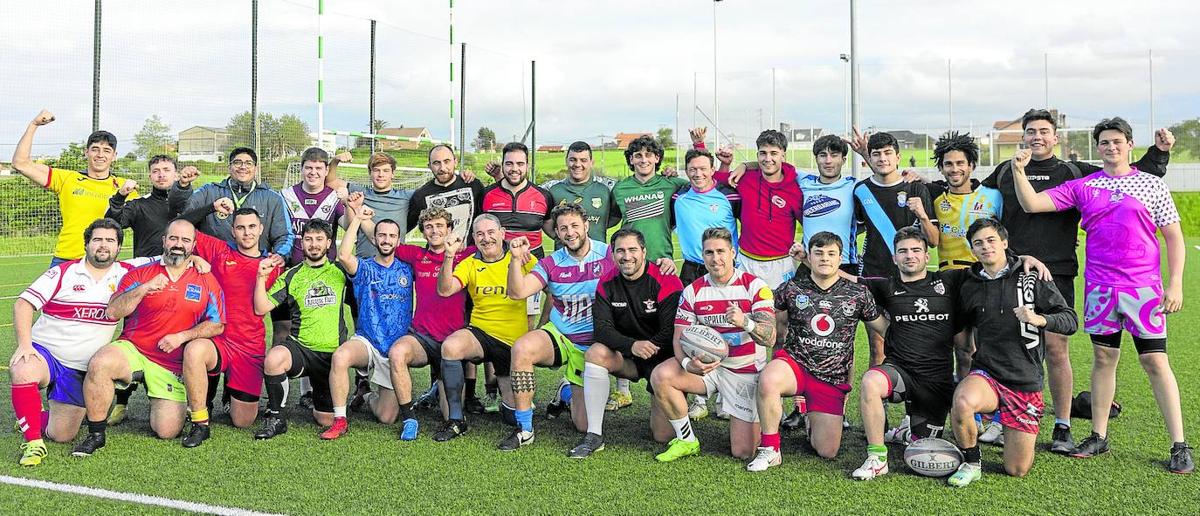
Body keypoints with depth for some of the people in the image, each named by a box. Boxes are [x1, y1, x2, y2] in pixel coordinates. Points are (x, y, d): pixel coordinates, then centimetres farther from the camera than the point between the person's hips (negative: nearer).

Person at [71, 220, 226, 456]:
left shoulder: (207, 281, 6)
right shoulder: (140, 274, 5)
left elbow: (217, 325, 3)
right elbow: (112, 312, -5)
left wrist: (182, 336, -11)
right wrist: (144, 289, -19)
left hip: (173, 365, 0)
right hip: (132, 349, 0)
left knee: (167, 431, -12)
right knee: (99, 364, -34)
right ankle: (96, 434, -14)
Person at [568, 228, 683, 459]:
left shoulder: (666, 282, -15)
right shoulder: (607, 284, -4)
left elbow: (670, 332, -18)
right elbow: (601, 329, -14)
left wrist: (647, 348, -30)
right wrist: (631, 345, -32)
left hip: (664, 357, -3)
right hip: (628, 357, 4)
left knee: (663, 432, -11)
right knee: (595, 353, -28)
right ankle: (594, 435, -20)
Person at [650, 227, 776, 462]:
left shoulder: (754, 286, -10)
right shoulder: (692, 291, 0)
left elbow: (770, 338, -18)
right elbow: (679, 337, -4)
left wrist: (745, 322, -40)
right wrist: (688, 363, -27)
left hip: (747, 371, -2)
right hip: (707, 365, 3)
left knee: (743, 452, -9)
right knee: (661, 375, -27)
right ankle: (687, 440, -6)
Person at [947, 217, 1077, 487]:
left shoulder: (1032, 278, -2)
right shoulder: (969, 288, 6)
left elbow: (1070, 320, -4)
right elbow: (961, 327, 23)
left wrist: (1040, 319, -22)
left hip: (1026, 383, -1)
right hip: (986, 374, 1)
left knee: (1017, 470, 2)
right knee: (962, 403, -38)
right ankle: (971, 463, -10)